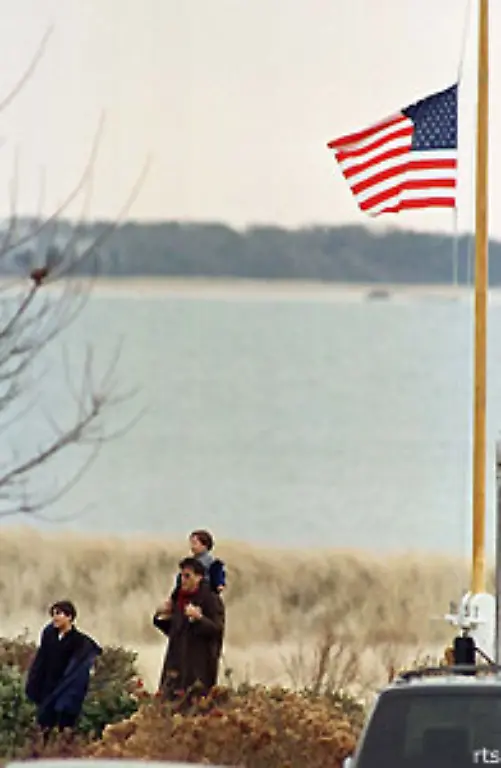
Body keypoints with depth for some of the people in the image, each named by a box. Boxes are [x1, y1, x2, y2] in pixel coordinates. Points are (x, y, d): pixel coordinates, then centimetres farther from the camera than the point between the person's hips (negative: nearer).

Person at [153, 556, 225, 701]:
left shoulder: (211, 599, -6)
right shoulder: (180, 598, 15)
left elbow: (218, 629, -16)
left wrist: (199, 618, -30)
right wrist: (162, 617, 6)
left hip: (199, 664, -7)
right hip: (177, 660, 7)